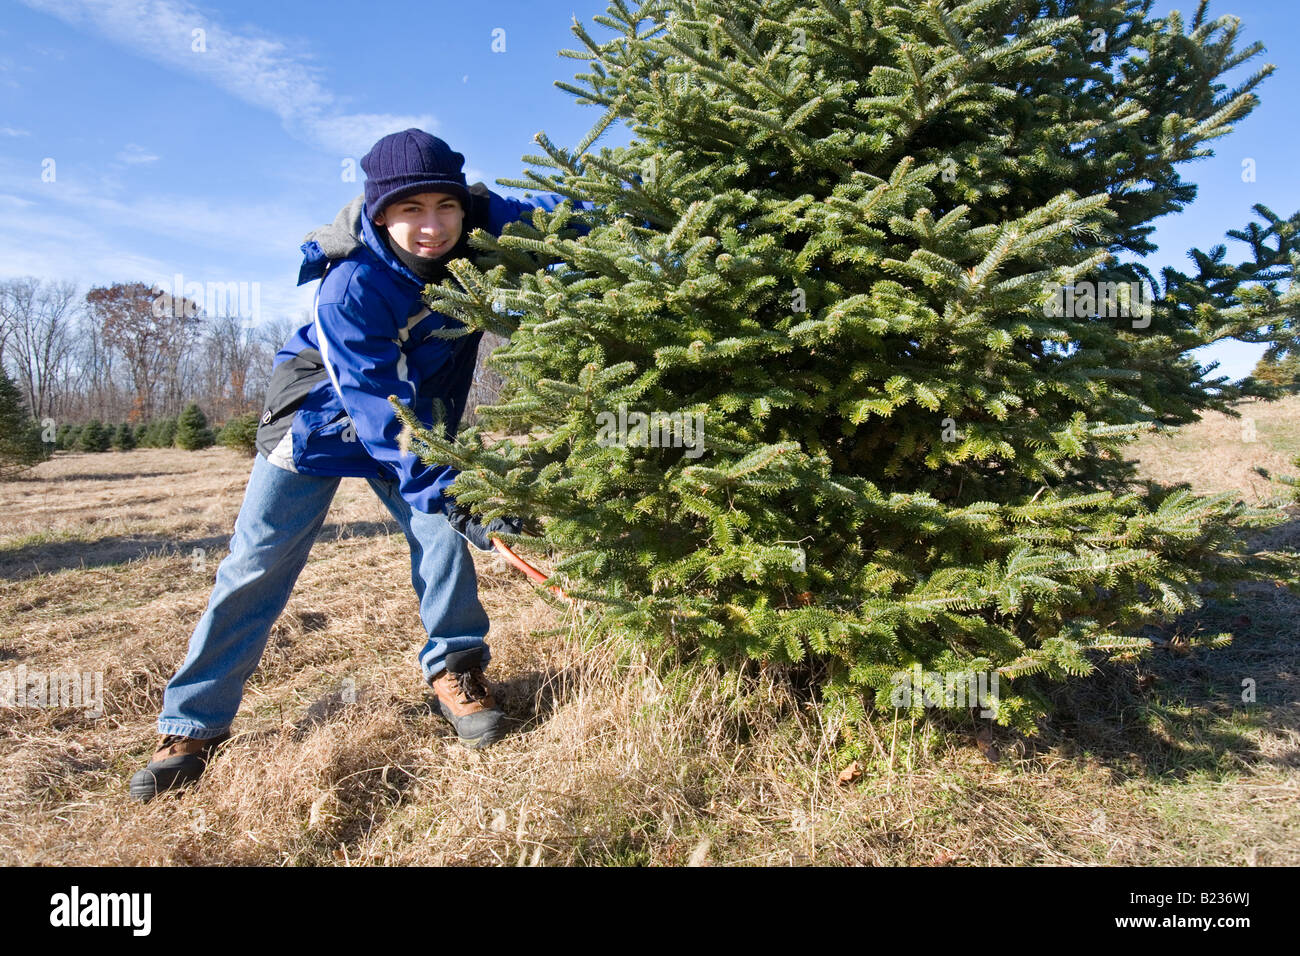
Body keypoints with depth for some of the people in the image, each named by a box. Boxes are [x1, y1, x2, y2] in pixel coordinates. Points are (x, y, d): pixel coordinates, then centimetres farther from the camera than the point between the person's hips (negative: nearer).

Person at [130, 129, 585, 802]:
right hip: (323, 411, -3)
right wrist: (441, 491, -40)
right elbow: (380, 407, -35)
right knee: (258, 559, -3)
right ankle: (193, 723, 10)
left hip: (418, 410, 4)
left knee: (441, 529, -15)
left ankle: (455, 670, 7)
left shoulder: (480, 226, -20)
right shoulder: (350, 285, -33)